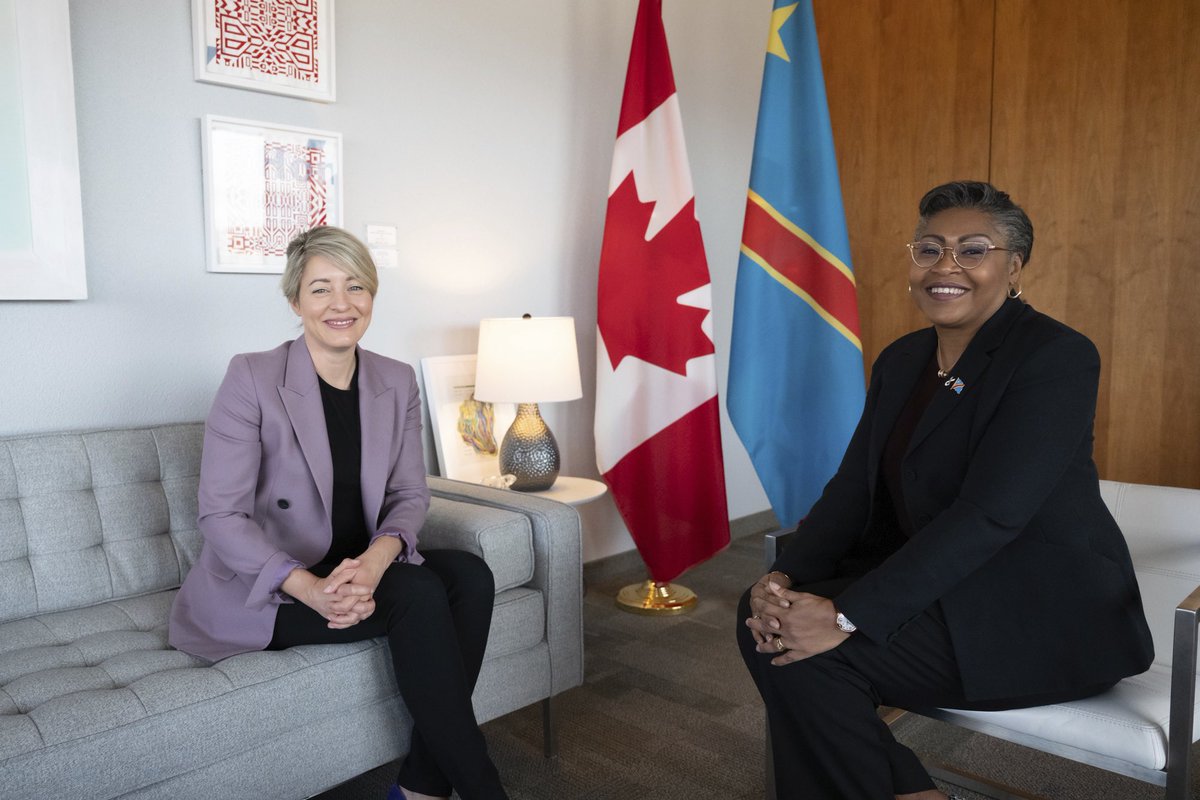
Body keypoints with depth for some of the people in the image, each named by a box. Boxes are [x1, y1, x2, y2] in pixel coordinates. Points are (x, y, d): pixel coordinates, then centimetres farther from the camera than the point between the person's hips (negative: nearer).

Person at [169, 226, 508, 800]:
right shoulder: (251, 378, -13)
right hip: (262, 591, -5)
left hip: (359, 569, 5)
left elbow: (410, 494, 0)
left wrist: (377, 557, -22)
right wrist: (310, 587, -30)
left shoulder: (397, 382, 2)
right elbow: (221, 515, -16)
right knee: (419, 595, -28)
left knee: (469, 575, -21)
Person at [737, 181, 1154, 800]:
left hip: (1049, 614, -7)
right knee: (769, 621, -11)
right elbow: (853, 489, 2)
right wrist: (782, 577, -16)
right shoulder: (900, 361, 7)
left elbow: (988, 515, -26)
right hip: (937, 586, 7)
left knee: (811, 649, -22)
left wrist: (847, 615, -30)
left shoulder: (1058, 357, -16)